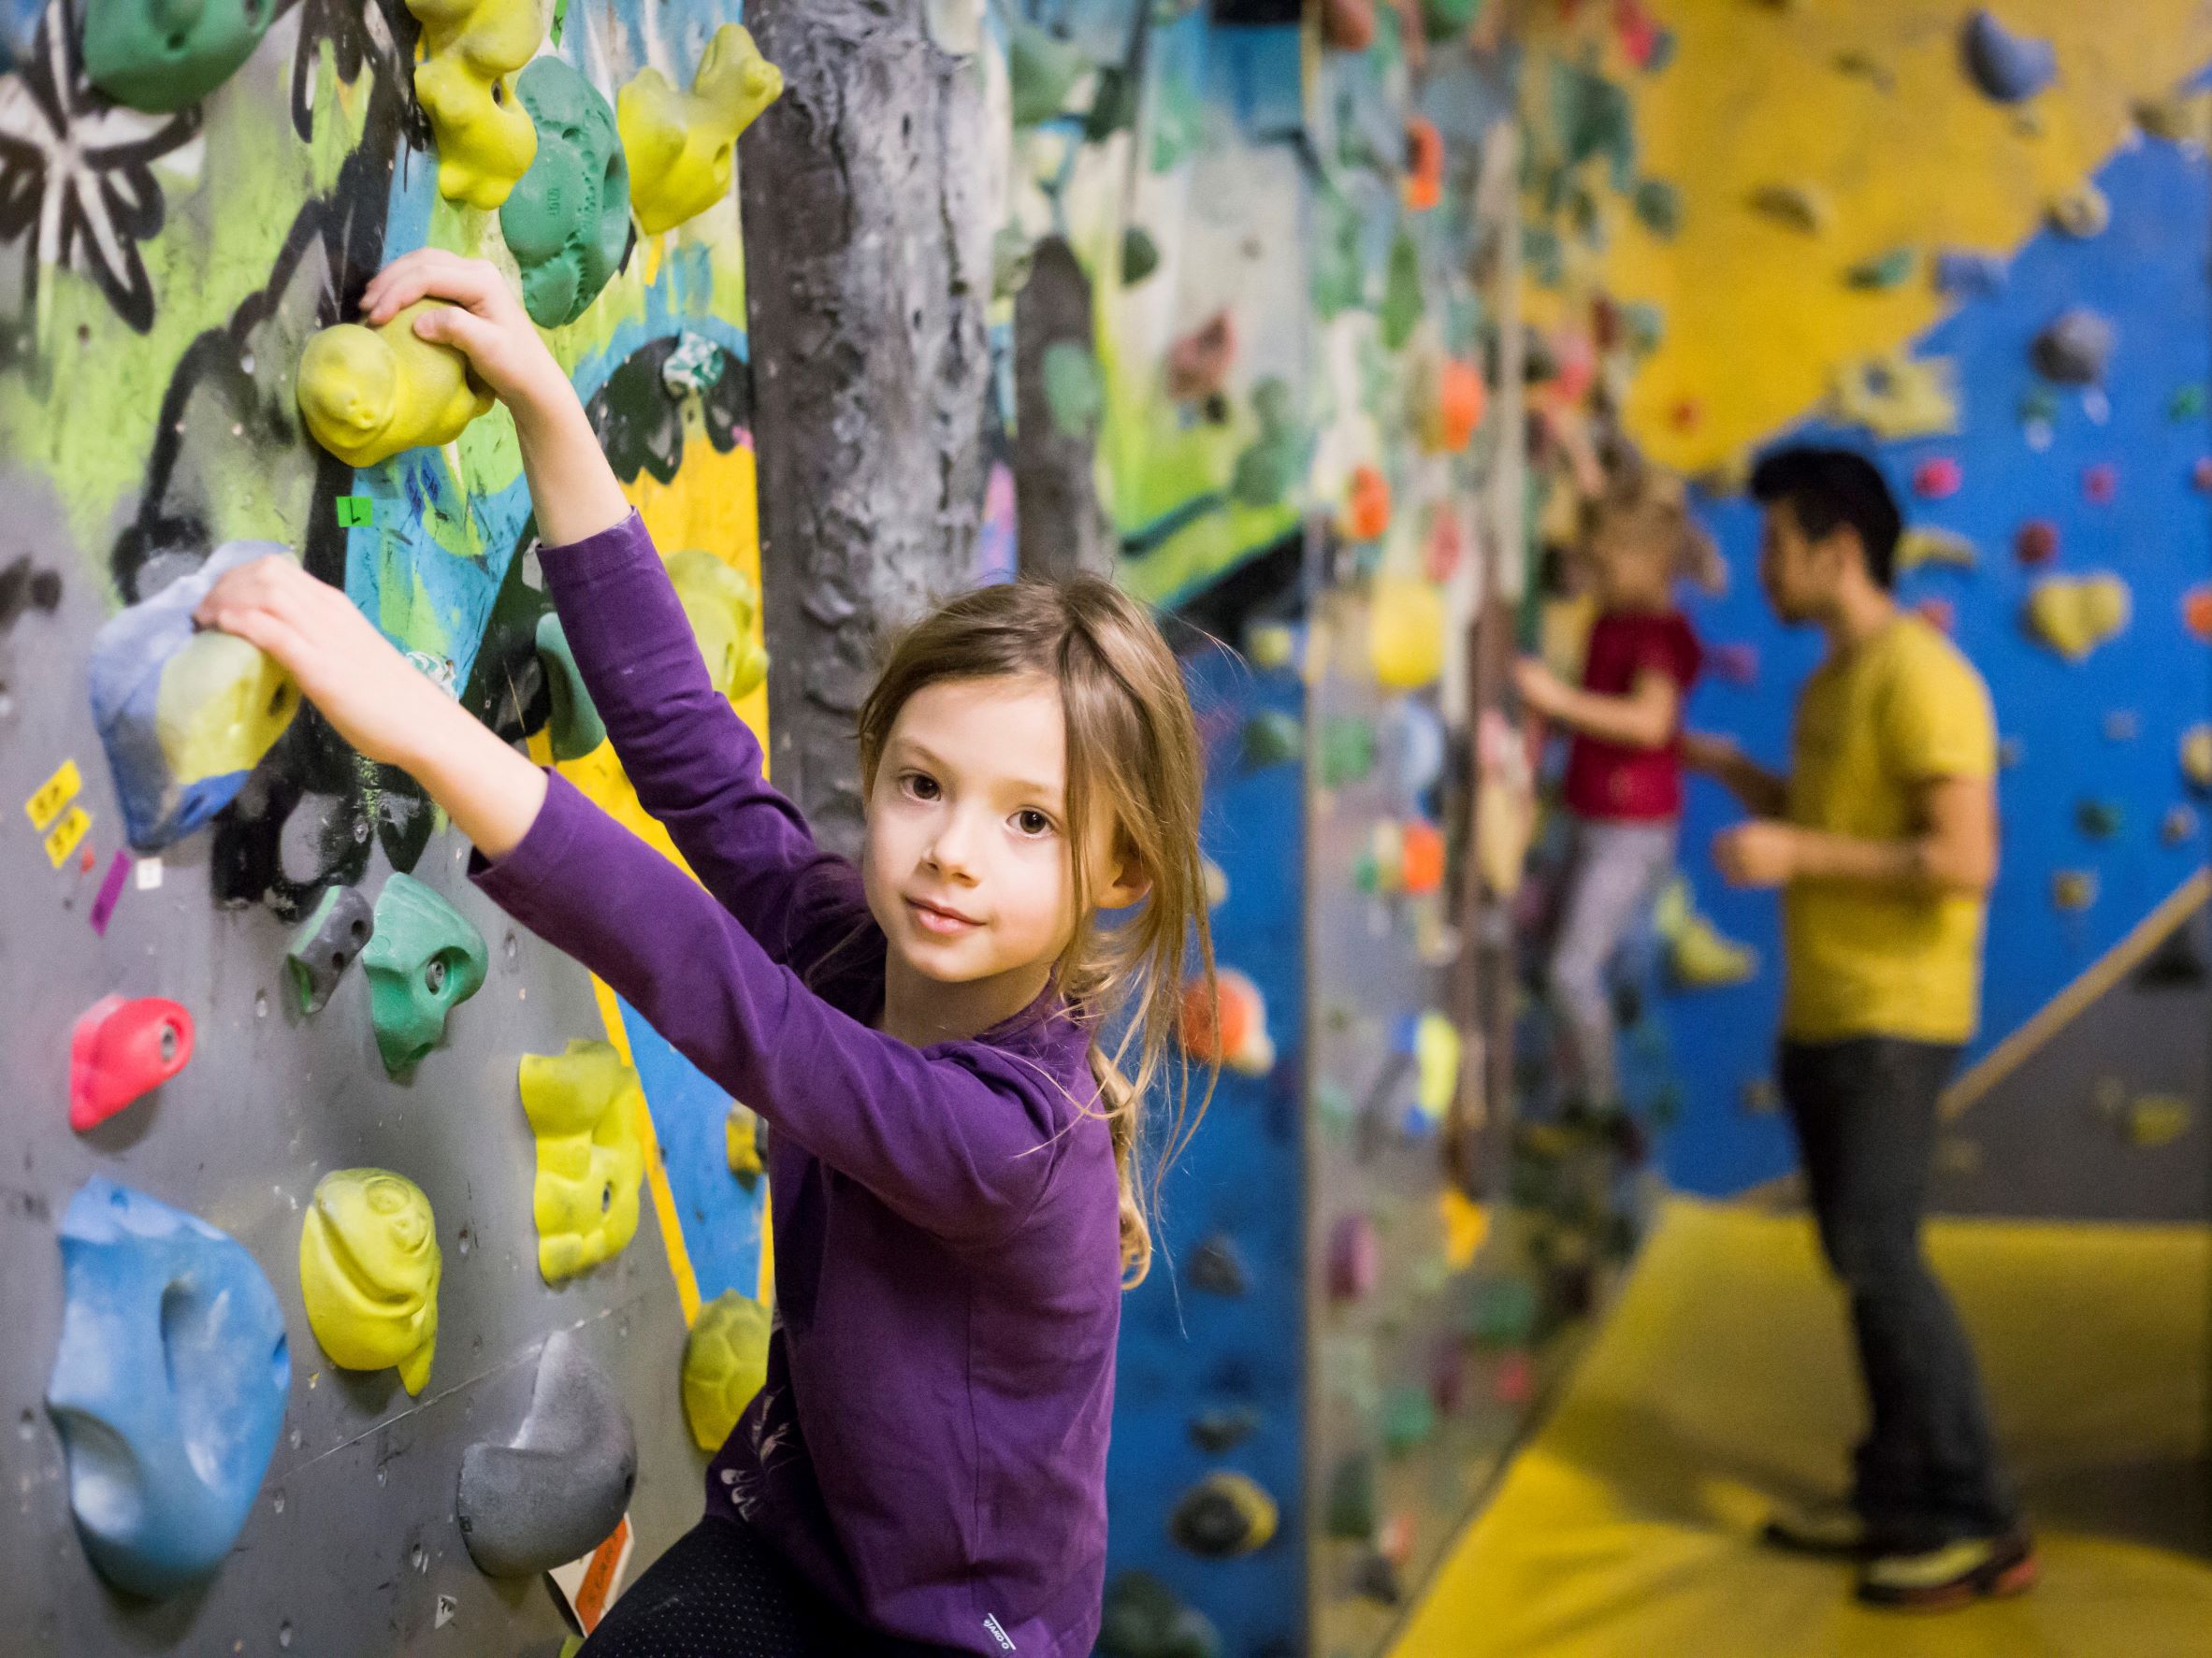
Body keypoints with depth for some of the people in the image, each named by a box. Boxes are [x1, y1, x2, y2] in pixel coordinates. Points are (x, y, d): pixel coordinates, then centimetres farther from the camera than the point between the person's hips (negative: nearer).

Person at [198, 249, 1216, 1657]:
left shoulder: (1012, 1134, -31)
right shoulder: (851, 955, -12)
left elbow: (703, 983, -38)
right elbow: (682, 737, -12)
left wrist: (419, 723, -43)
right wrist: (543, 400, -16)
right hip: (784, 1543, 5)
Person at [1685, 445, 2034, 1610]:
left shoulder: (1920, 678, -16)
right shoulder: (1828, 684, 13)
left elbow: (1964, 859, -23)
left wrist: (1799, 855, -22)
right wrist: (1733, 771, 12)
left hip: (1894, 1021, -9)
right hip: (1820, 1016, 9)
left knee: (1879, 1257, -11)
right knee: (1857, 1260, 11)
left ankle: (1981, 1528, -5)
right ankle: (1899, 1497, 19)